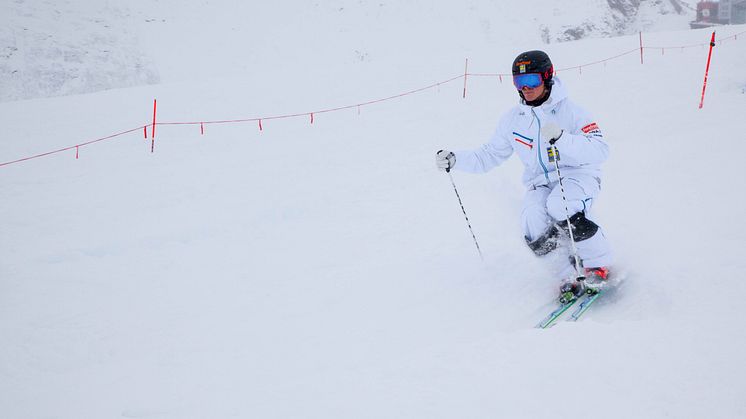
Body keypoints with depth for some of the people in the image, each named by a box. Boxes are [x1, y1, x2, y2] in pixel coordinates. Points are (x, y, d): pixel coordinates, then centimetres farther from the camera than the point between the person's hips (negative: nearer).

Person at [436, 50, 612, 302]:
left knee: (560, 208, -36)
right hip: (540, 183, 4)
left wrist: (561, 138, -36)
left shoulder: (570, 112, -9)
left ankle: (598, 263, -13)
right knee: (534, 229, -27)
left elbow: (600, 151, -21)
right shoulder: (513, 119, 5)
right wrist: (455, 160, -2)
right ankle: (571, 274, -6)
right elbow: (489, 156, 14)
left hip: (577, 175, -4)